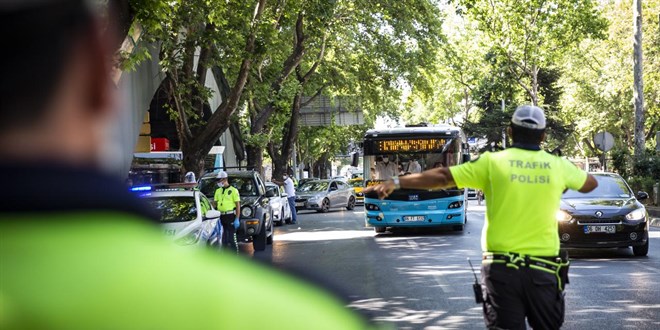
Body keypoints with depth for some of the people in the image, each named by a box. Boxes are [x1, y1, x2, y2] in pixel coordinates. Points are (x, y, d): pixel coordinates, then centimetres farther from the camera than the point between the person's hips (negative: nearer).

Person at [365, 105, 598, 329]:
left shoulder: (493, 162, -3)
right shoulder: (559, 166, 4)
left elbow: (442, 177, -4)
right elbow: (590, 183, 23)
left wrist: (396, 182, 2)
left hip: (501, 268, -1)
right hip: (544, 269, 1)